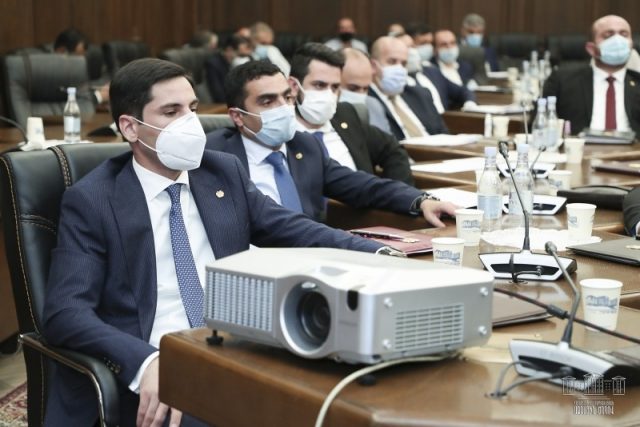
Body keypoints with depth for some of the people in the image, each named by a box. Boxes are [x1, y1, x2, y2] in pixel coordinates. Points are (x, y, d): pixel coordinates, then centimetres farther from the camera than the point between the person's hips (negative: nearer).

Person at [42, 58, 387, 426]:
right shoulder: (92, 200, -3)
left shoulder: (225, 172, 12)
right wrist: (145, 361, -29)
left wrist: (380, 256, -2)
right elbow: (65, 310, -11)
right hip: (159, 371, -5)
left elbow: (293, 230, 15)